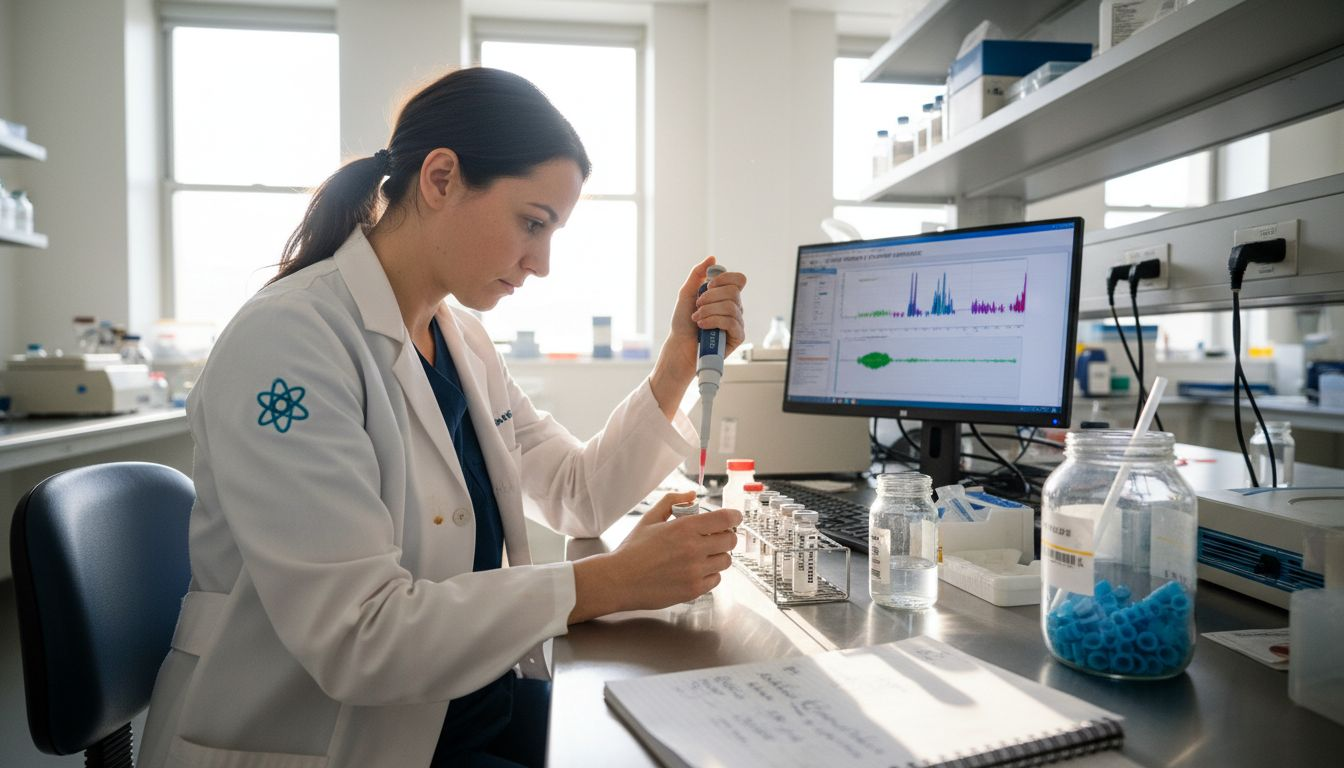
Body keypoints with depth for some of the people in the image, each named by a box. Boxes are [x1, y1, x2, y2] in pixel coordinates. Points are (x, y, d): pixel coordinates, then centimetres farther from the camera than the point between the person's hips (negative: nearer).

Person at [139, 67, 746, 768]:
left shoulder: (461, 339, 5)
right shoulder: (286, 339, -21)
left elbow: (578, 495, 7)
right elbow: (354, 635, -27)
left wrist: (680, 360, -4)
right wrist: (612, 581, -27)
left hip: (473, 703, 7)